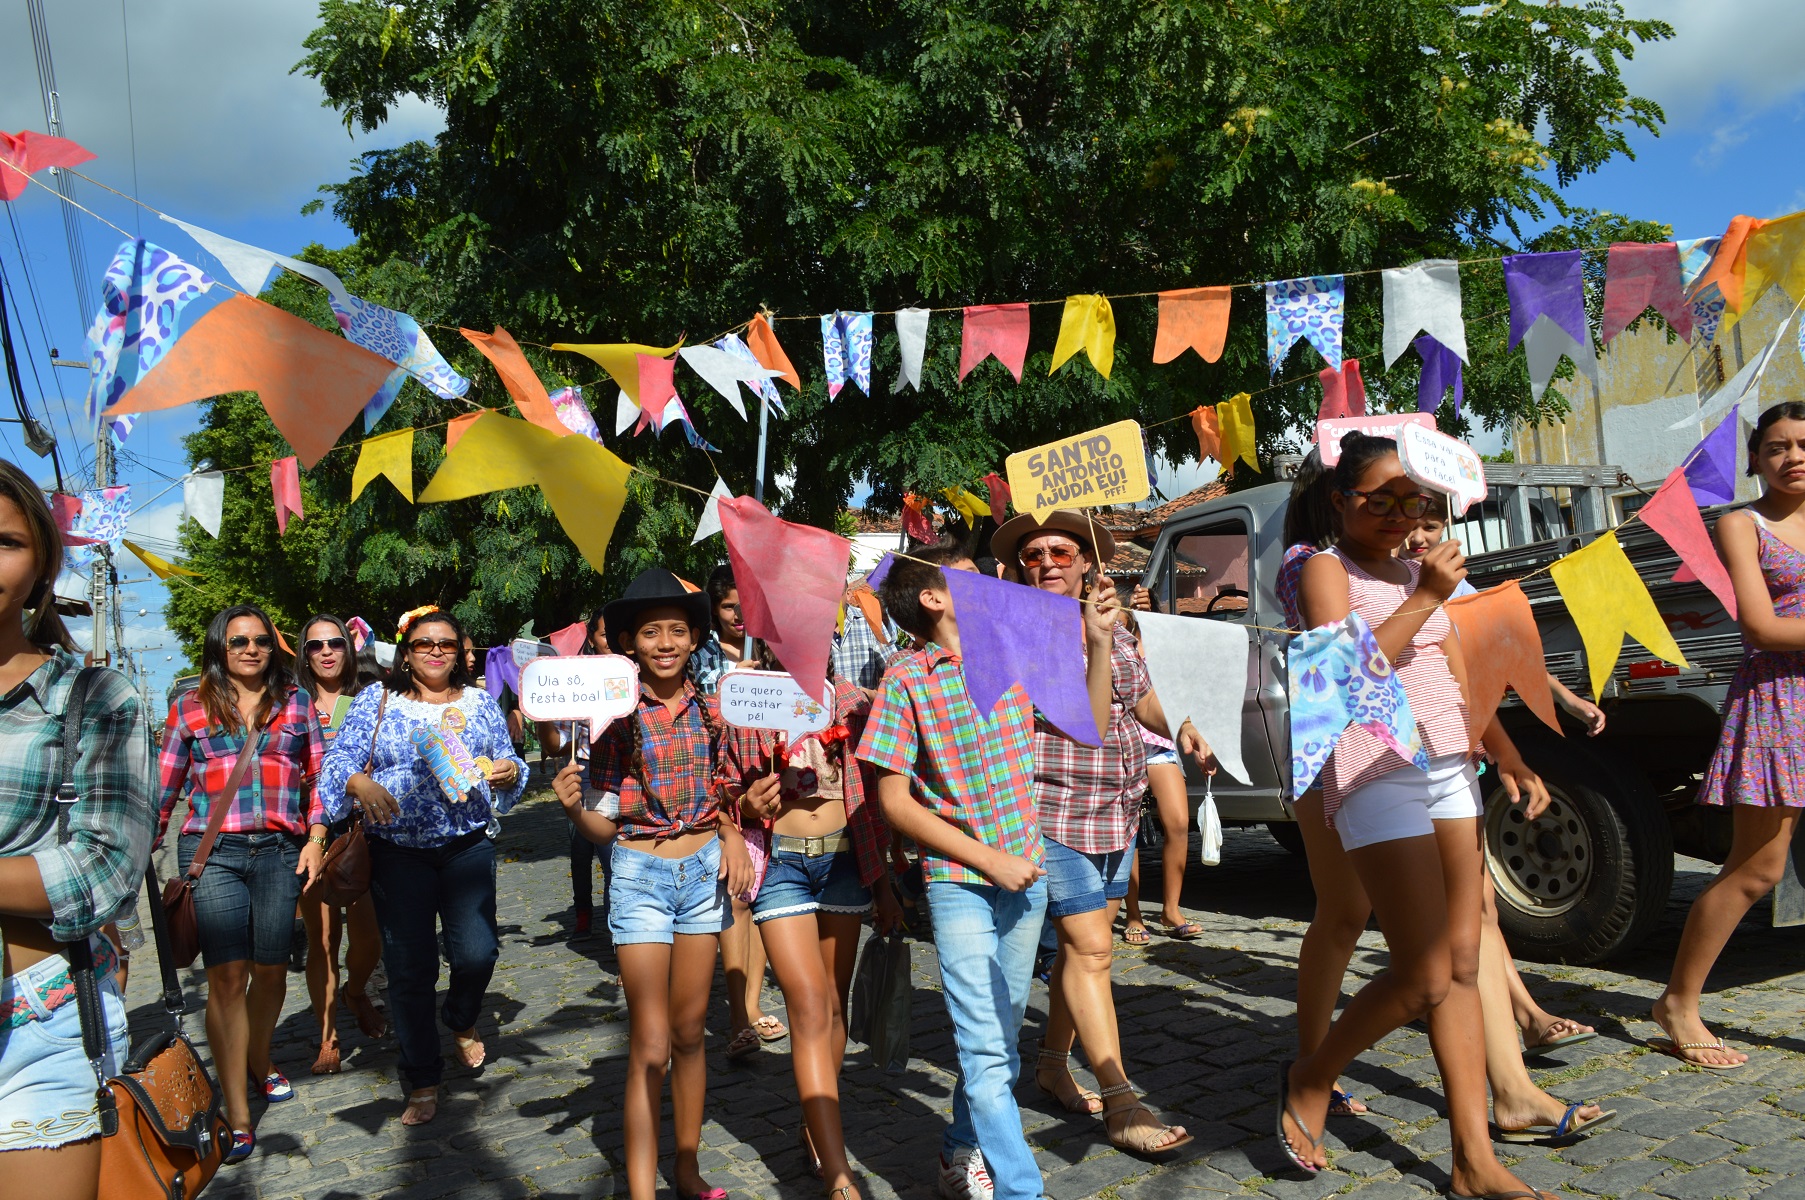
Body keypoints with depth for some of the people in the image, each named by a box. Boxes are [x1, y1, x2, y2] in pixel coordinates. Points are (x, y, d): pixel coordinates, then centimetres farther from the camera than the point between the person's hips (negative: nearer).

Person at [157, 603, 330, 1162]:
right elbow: (164, 784, 12)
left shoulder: (296, 703, 10)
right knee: (227, 974, -7)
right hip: (211, 851, -1)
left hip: (279, 852, 1)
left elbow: (319, 775, 11)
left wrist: (315, 837, 1)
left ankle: (259, 1061, 38)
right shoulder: (190, 708, 9)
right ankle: (237, 1115, -3)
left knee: (271, 969, 9)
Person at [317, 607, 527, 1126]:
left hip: (467, 845, 1)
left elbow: (508, 763, 12)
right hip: (398, 853, 0)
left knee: (476, 951, -12)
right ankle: (422, 1082, 20)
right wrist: (359, 783, -25)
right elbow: (339, 761, -3)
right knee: (409, 968, 3)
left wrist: (510, 771, -11)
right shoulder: (376, 700, 4)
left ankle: (461, 1021, 25)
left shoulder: (479, 701, 9)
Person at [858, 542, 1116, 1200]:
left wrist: (1099, 643, 0)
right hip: (960, 882, -5)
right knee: (986, 1050, -8)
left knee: (1002, 1039, 15)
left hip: (1026, 876, 5)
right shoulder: (908, 680, -8)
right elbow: (894, 801, -9)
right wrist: (989, 859, -13)